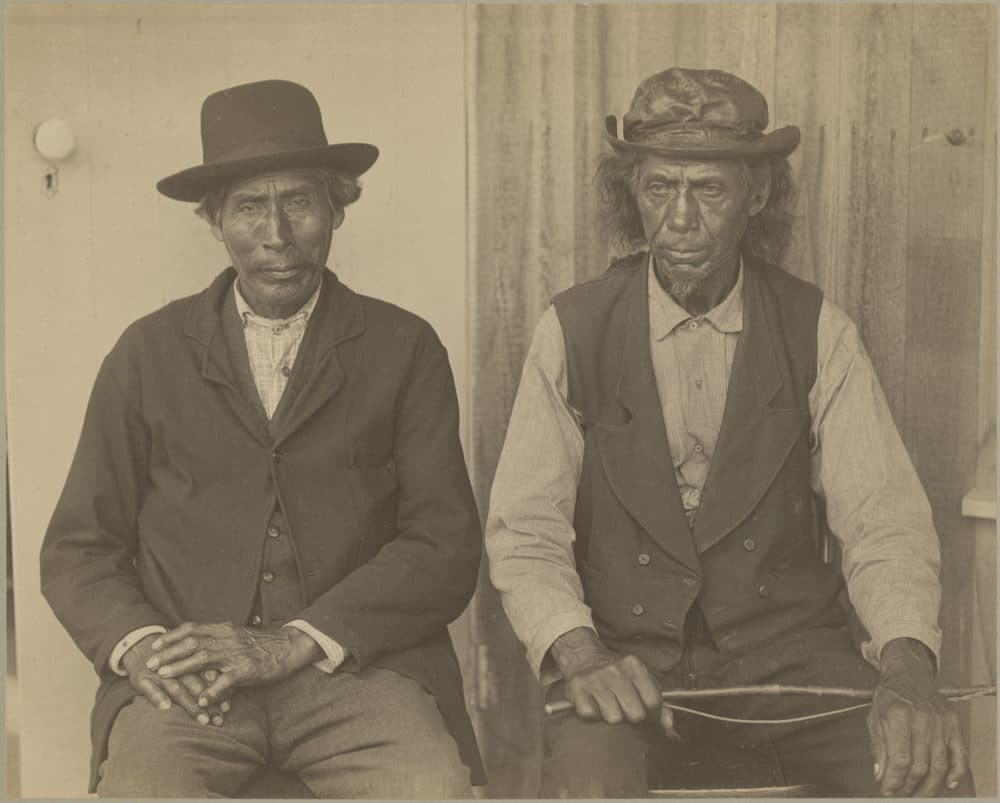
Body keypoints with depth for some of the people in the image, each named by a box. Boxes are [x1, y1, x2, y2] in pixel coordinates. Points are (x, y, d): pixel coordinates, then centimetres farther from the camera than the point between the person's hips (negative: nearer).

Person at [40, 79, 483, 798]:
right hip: (189, 682, 0)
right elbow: (77, 550, 12)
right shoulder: (149, 354, 12)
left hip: (358, 664, 0)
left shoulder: (404, 349, 9)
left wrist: (294, 641, -11)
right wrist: (139, 645, -10)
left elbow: (448, 548, 1)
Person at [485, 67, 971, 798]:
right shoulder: (574, 331, 0)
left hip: (788, 649, 1)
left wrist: (908, 670, -24)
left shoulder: (818, 333, 1)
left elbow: (885, 518, -5)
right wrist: (577, 652, -23)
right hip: (629, 656, -1)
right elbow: (526, 529, -3)